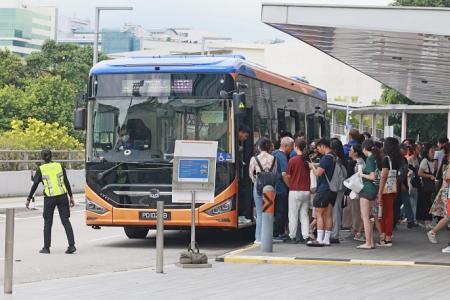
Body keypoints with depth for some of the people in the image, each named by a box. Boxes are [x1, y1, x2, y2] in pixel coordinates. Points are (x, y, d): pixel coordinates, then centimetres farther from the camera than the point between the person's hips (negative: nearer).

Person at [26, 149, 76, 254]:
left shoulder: (41, 169, -1)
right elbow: (66, 183, 5)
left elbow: (34, 185, 0)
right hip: (62, 196, 2)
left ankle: (46, 247, 14)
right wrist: (71, 197, 10)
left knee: (47, 222, 10)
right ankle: (71, 245, -5)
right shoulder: (59, 166, 5)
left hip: (49, 198, -2)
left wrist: (28, 199, 7)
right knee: (65, 221, 4)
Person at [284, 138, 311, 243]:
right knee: (304, 214, 10)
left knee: (293, 215, 5)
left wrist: (290, 186, 13)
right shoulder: (308, 160, 0)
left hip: (295, 191, -4)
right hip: (306, 190, 4)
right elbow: (310, 173, 8)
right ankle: (305, 236, 6)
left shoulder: (293, 160, -11)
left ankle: (292, 237, 8)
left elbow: (287, 177, -5)